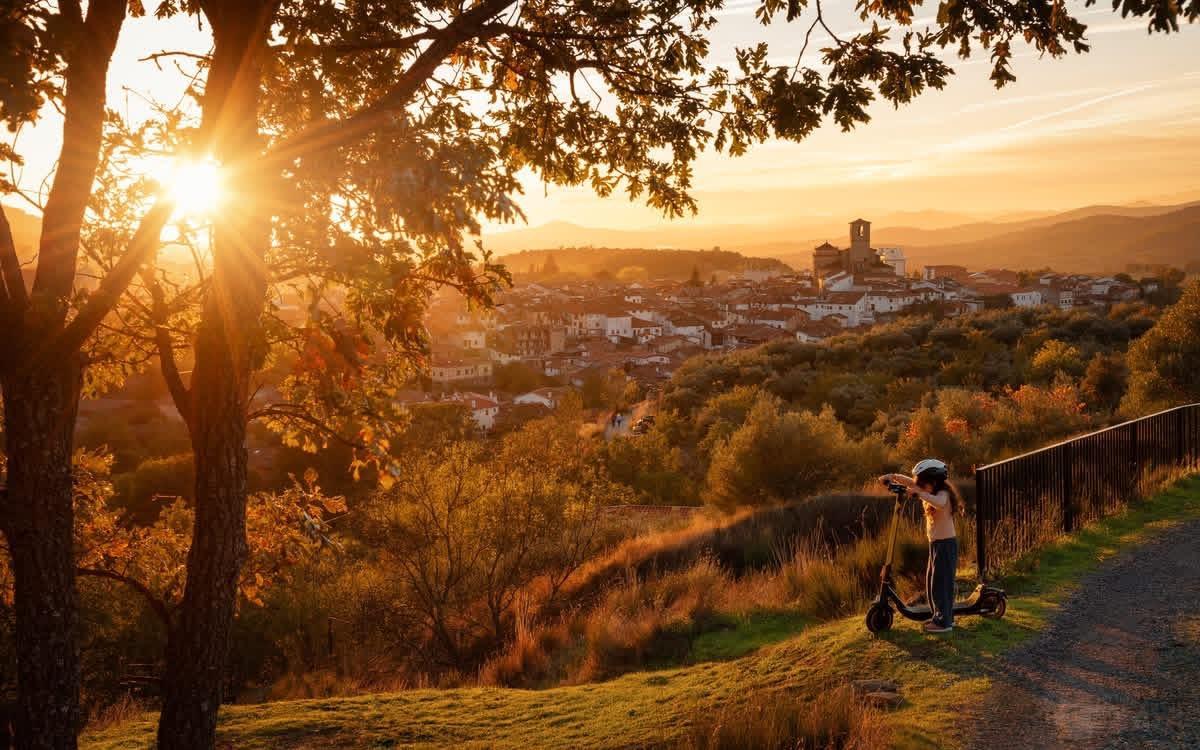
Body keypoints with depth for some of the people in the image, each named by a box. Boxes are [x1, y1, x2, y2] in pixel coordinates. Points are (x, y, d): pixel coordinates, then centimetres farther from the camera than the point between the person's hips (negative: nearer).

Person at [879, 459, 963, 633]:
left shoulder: (942, 494, -17)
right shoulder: (931, 492, 8)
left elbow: (939, 502, -43)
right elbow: (910, 482, 13)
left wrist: (920, 494, -42)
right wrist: (892, 476, 0)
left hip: (946, 545, -9)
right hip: (936, 544, 9)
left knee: (941, 583, -4)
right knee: (932, 582, 15)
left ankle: (944, 622, 3)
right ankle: (946, 617, 25)